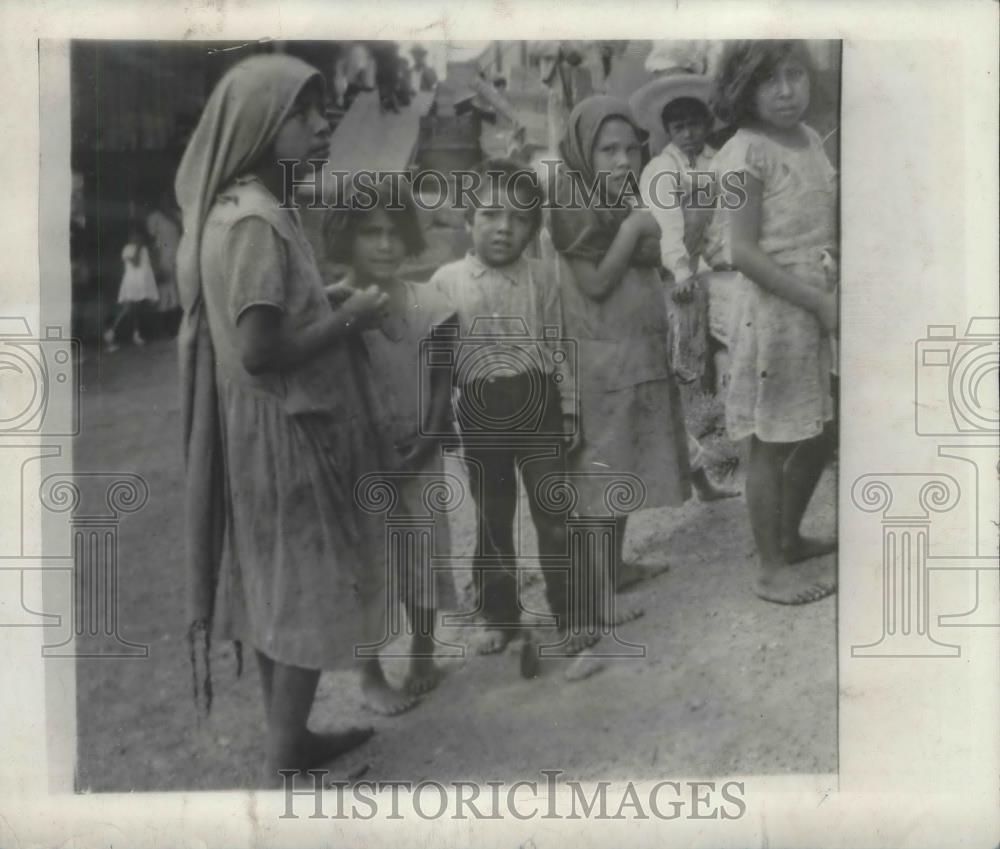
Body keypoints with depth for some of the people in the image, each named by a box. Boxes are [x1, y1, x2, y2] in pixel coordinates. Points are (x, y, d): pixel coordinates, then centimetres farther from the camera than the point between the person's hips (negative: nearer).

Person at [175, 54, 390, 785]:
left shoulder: (244, 208, 10)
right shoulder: (255, 221, -21)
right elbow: (261, 352, -26)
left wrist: (328, 301, 6)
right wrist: (348, 317, -14)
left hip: (277, 432, 10)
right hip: (283, 436, -10)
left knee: (280, 593, 18)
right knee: (308, 599, 3)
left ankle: (289, 742, 33)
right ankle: (285, 767, 18)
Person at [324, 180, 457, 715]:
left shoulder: (427, 304, -3)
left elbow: (442, 385, 1)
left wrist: (422, 445, -10)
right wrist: (372, 451, -13)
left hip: (419, 459, 3)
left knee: (423, 558, 13)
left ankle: (422, 660, 33)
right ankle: (371, 676, 23)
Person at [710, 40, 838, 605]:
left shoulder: (811, 139, 10)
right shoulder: (746, 152, -12)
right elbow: (743, 251, -17)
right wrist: (819, 301, -18)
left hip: (826, 304, 8)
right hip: (777, 309, -7)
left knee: (818, 436, 16)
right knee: (773, 444, 2)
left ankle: (790, 538, 36)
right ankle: (771, 569, 15)